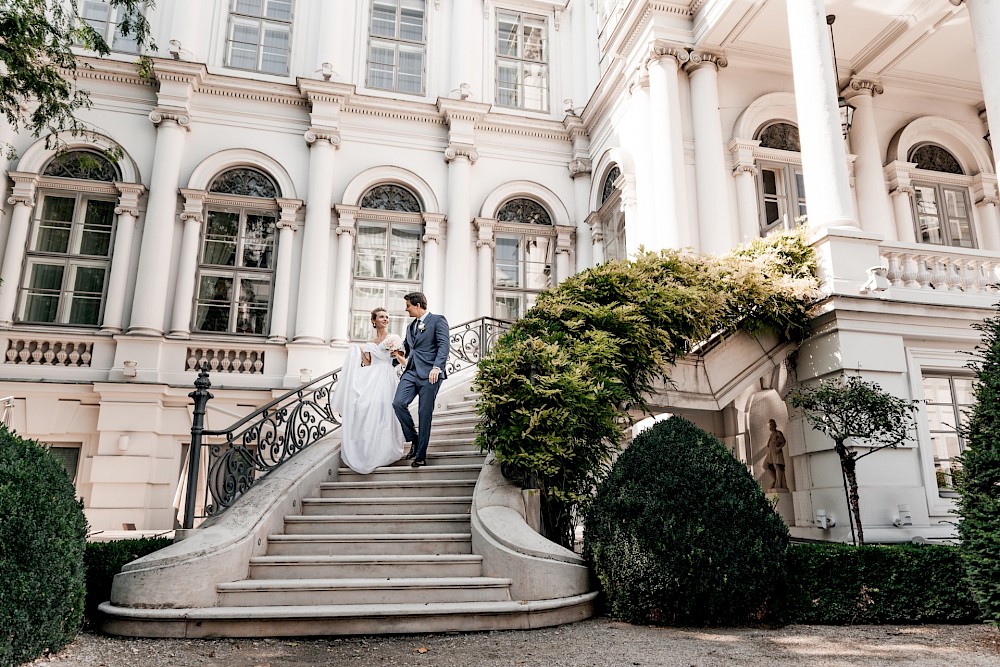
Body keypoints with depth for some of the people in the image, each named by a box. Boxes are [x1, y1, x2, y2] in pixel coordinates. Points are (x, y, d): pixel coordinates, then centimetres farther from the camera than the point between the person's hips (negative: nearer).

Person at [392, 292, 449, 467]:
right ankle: (414, 439, 4)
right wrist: (402, 359, 12)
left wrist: (437, 367, -22)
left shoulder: (438, 320, 2)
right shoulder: (411, 326, 24)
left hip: (429, 374, -6)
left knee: (425, 414, -4)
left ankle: (421, 456, 4)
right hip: (411, 372, 6)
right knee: (398, 403, -15)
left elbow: (443, 345, -10)